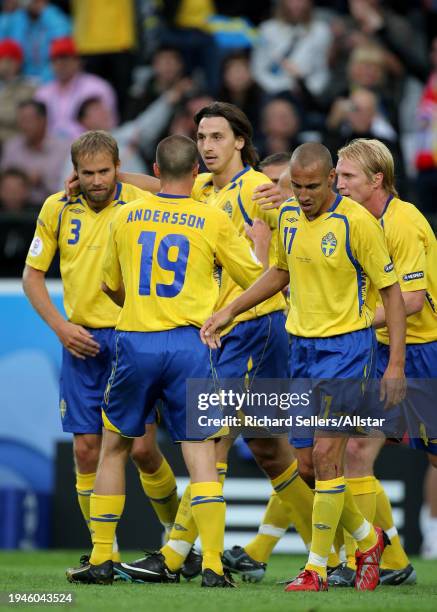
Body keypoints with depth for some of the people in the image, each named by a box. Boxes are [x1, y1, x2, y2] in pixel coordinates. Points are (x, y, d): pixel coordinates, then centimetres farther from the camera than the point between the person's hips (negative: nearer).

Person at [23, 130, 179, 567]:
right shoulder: (57, 209, 4)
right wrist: (61, 327, -1)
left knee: (141, 447, -8)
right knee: (87, 449, -1)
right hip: (82, 342, 3)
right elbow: (32, 274, 9)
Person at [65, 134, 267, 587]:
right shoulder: (213, 221, -2)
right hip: (189, 343, -2)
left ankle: (100, 560, 16)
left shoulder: (126, 216, 6)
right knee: (201, 456, -1)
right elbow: (255, 278, 7)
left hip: (134, 342, 2)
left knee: (114, 448, 16)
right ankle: (212, 564, -11)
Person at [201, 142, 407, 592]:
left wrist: (396, 364, -14)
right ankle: (367, 539, 28)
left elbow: (391, 289, -10)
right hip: (301, 347, 7)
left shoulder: (356, 222, -14)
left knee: (326, 453, -13)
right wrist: (229, 311, 16)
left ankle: (317, 567, -6)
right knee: (307, 464, 7)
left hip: (345, 347, -7)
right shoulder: (288, 216, 4)